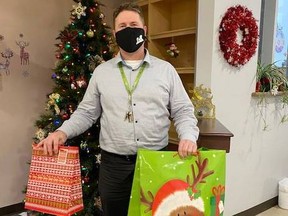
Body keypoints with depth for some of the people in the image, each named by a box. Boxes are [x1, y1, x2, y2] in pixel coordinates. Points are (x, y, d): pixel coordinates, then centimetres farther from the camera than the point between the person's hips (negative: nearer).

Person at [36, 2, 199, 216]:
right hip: (113, 163, 1)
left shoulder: (166, 69, 2)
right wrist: (63, 132, -7)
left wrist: (188, 137, -16)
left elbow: (183, 111, 2)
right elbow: (86, 112, 9)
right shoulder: (101, 72, 6)